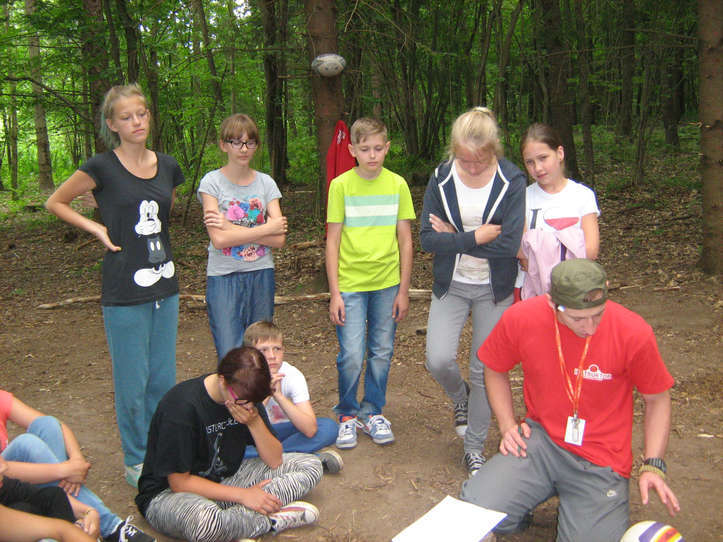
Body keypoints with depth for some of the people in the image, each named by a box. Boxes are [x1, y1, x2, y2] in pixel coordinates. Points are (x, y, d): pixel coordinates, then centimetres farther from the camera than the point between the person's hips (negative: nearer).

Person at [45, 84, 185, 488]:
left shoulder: (167, 166, 6)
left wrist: (158, 248, 11)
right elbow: (55, 203, 3)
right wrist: (98, 229, -6)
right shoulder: (102, 168, -8)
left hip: (165, 287, 5)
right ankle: (137, 461, 23)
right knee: (133, 382, 4)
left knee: (164, 378, 13)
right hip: (124, 291, -4)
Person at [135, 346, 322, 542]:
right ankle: (273, 519, -19)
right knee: (204, 521, -45)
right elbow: (179, 482, -21)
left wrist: (255, 422, -22)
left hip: (226, 479, 7)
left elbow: (274, 460, -4)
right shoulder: (182, 406, -26)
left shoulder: (246, 396, -6)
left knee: (311, 466, -6)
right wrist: (242, 495, -22)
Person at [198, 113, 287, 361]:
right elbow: (219, 239, -15)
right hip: (223, 276, -3)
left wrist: (232, 227, -13)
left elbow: (279, 239, -6)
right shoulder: (212, 182, -4)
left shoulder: (266, 183, 4)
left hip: (261, 275, 3)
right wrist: (267, 228, -12)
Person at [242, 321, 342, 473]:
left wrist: (279, 396, -38)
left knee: (330, 427, -23)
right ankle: (307, 456, -28)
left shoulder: (293, 376, -18)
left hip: (284, 430, 1)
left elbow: (310, 430, -30)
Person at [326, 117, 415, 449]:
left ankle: (372, 414, 28)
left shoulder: (397, 185, 3)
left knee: (381, 353, 10)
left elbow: (405, 240, 6)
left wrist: (403, 289, 4)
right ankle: (347, 415, 19)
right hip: (350, 284, -2)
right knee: (351, 355, -5)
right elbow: (333, 242, -2)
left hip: (387, 284, 2)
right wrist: (334, 293, -5)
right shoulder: (341, 185, -3)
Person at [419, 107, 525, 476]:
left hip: (494, 289, -1)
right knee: (439, 361, -12)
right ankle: (460, 397, 26)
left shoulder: (511, 181, -13)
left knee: (485, 371, 7)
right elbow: (427, 239, -12)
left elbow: (509, 245, -21)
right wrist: (475, 238, -21)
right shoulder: (442, 178, -7)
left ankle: (475, 449, 26)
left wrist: (453, 237, -17)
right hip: (451, 285, 1)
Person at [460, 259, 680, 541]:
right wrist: (507, 425, -2)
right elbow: (495, 370, 9)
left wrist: (653, 465, -8)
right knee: (474, 508, -21)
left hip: (600, 462, 0)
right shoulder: (520, 318, -12)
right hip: (540, 439, 1)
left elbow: (657, 399, 1)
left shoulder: (634, 333, -15)